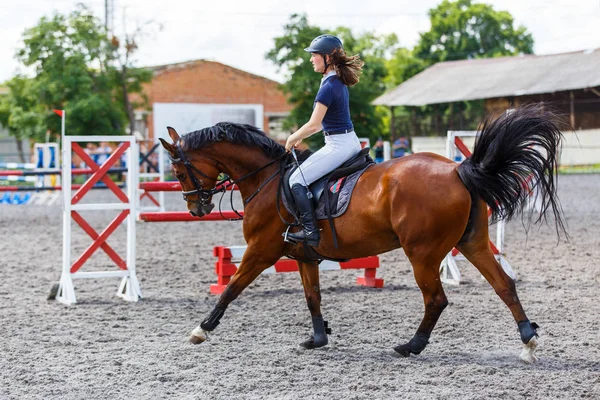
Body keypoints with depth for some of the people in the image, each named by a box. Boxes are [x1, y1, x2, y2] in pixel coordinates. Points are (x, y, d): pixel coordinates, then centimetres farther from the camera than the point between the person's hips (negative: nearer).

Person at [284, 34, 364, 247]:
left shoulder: (328, 86, -19)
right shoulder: (340, 82, 11)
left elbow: (313, 125, -19)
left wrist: (292, 139, -3)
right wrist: (299, 136, 17)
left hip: (338, 145, -10)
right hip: (351, 141, 10)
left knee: (297, 180, -9)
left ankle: (310, 231, -11)